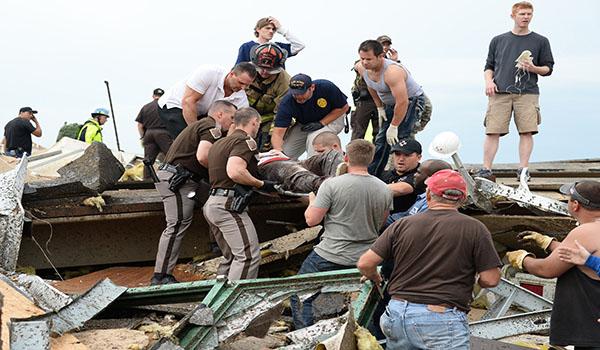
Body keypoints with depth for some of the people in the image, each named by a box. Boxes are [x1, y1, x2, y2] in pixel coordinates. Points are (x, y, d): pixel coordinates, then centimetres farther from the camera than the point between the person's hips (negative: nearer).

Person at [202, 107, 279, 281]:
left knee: (232, 257, 16)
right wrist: (261, 184, -13)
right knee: (249, 255, -13)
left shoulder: (219, 143, 22)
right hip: (229, 204, -10)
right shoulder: (245, 141, -8)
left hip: (211, 204, 10)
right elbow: (235, 172, -23)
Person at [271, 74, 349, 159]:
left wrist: (321, 123, -25)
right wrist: (279, 152, -50)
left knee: (314, 137, -33)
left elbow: (343, 107, -15)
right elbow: (277, 133, -30)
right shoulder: (287, 102, -28)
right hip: (303, 125, 3)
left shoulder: (326, 87, -31)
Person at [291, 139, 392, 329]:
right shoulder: (384, 190, 1)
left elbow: (311, 220, -10)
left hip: (331, 256, -5)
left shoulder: (332, 185, -13)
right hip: (365, 258, 5)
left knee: (300, 297, 8)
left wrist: (312, 202, 10)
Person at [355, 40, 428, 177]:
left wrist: (394, 126, -29)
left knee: (400, 139, -21)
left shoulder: (392, 72, -37)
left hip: (411, 101, -8)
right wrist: (379, 108, 9)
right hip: (390, 104, 8)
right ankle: (370, 175, 20)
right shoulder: (362, 68, -12)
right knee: (381, 140, 11)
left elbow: (403, 102, -36)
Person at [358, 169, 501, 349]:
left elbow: (365, 264, 5)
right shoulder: (475, 229, -3)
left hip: (398, 313, 4)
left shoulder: (402, 225, 5)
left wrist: (376, 279, 26)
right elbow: (490, 279, -5)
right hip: (442, 318, -4)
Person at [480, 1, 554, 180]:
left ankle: (523, 169, -2)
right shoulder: (498, 40, 17)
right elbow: (489, 66, 19)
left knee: (527, 132, -9)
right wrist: (488, 81, 0)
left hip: (527, 93, 0)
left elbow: (548, 68, 14)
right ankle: (486, 169, -4)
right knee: (493, 131, -7)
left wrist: (533, 68, -6)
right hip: (500, 92, 0)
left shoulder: (540, 41, 13)